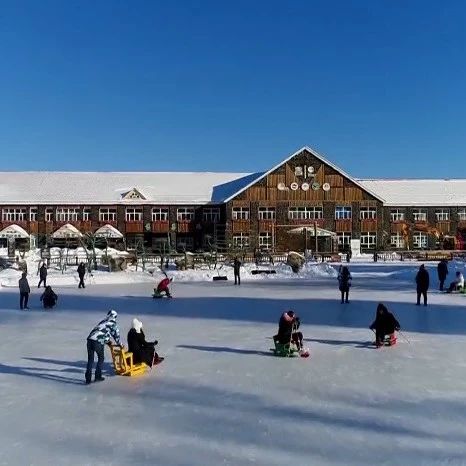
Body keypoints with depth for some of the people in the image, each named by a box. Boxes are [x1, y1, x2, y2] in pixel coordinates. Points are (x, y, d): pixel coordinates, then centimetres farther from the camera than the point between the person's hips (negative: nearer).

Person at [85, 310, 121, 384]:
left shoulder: (103, 321, 32)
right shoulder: (113, 323, 14)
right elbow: (116, 334, 17)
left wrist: (109, 342, 56)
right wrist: (120, 344, 34)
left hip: (90, 339, 5)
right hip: (98, 342, -5)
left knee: (90, 359, 15)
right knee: (101, 358, 17)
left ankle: (88, 379, 11)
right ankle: (98, 377, 18)